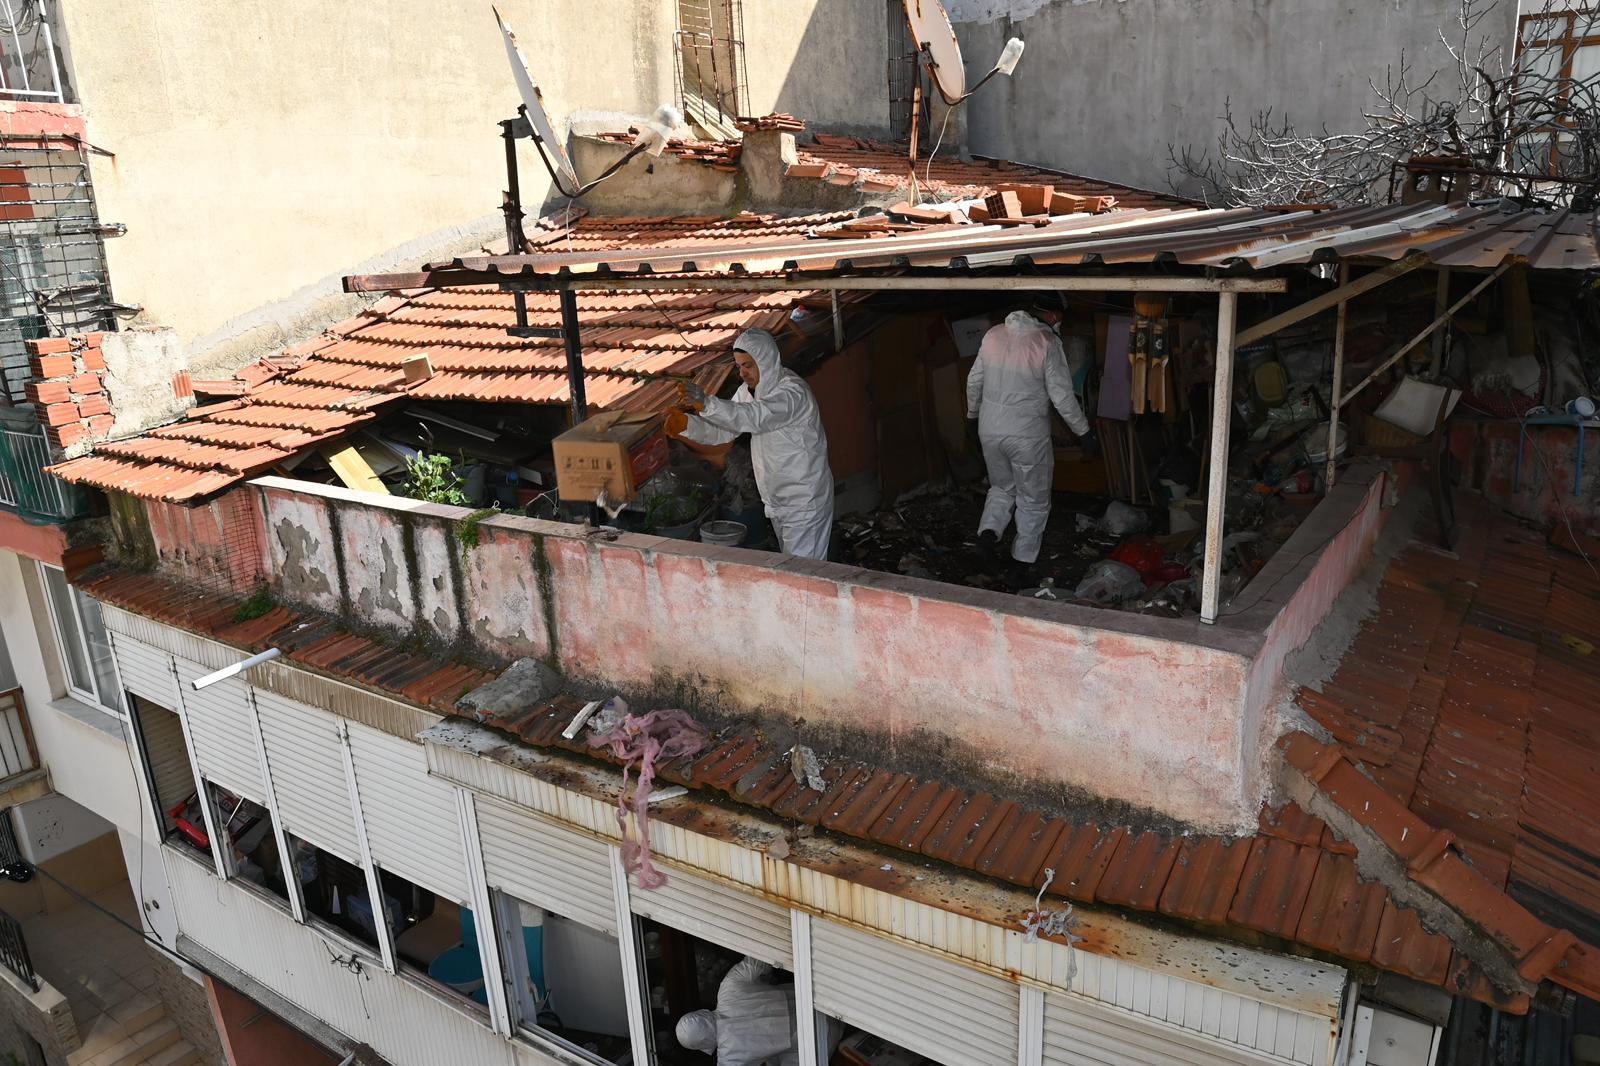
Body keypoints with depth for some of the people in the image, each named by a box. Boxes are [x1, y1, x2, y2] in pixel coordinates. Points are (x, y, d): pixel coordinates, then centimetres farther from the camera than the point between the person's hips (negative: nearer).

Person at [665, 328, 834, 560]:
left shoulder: (793, 391, -23)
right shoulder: (749, 390, 6)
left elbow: (755, 416, -40)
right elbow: (723, 430, 2)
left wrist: (707, 404, -52)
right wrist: (686, 424, -17)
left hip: (804, 502, -9)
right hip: (777, 501, 9)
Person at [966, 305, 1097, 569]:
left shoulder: (993, 335, 2)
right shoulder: (1047, 343, -13)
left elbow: (974, 381, 10)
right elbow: (1062, 396, -12)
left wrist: (972, 416, 24)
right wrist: (1085, 433, -1)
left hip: (989, 430, 5)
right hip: (1028, 436, -5)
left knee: (1002, 487, 25)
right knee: (1033, 502, 13)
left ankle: (989, 528, 3)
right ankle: (1024, 559, 19)